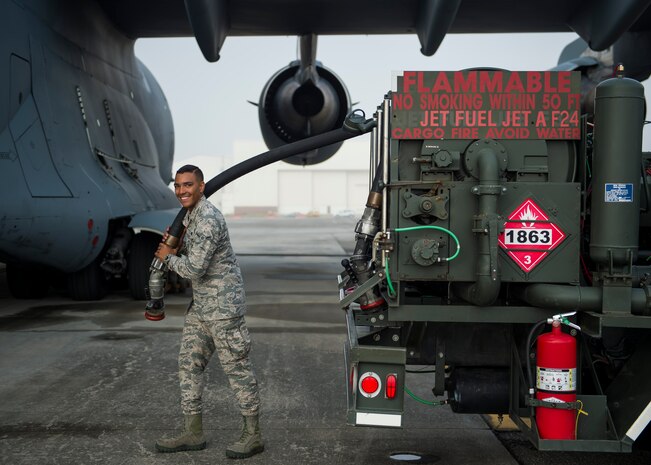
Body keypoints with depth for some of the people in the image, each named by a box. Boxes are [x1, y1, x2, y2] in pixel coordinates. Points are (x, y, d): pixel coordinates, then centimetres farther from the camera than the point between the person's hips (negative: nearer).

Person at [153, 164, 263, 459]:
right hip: (201, 305, 10)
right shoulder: (191, 216, 13)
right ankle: (193, 433, 20)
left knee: (236, 367, -3)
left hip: (223, 305, -10)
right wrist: (175, 244, 6)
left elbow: (195, 269, -22)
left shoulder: (208, 219, -19)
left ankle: (253, 435, 8)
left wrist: (169, 257, -5)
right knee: (189, 363, 11)